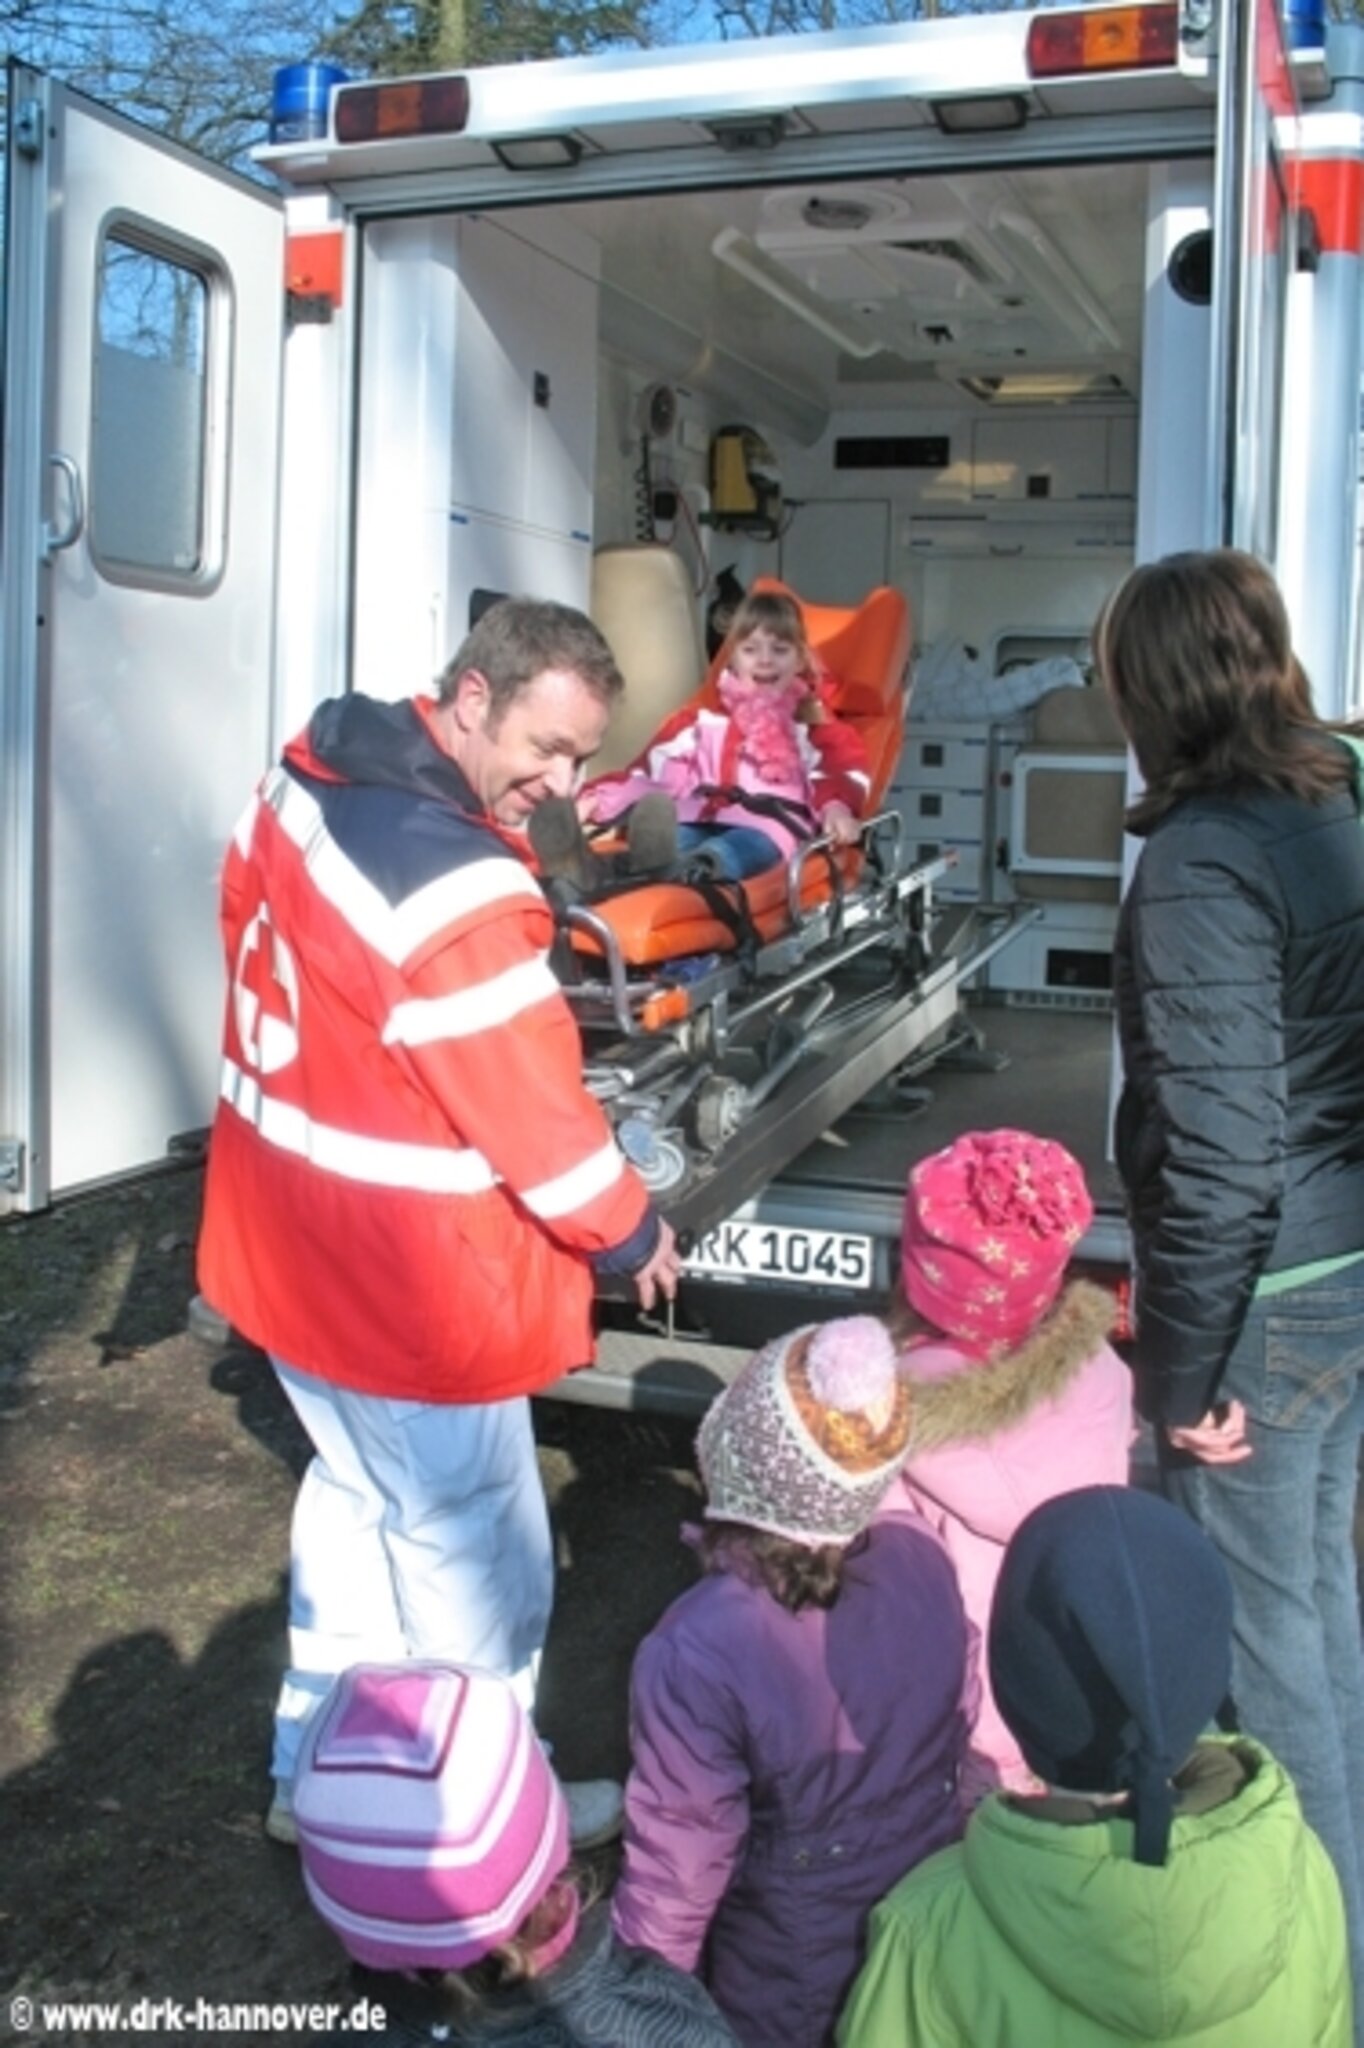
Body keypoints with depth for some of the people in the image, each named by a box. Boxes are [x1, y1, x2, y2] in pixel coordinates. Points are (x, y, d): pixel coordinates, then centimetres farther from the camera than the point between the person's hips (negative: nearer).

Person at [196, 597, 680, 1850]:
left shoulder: (307, 783, -1)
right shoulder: (459, 894, -29)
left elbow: (252, 926, 14)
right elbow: (535, 1111, -22)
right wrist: (630, 1234, -4)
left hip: (289, 1238, 9)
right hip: (408, 1284, -9)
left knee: (358, 1503, 26)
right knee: (478, 1560, 12)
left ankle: (319, 1778, 42)